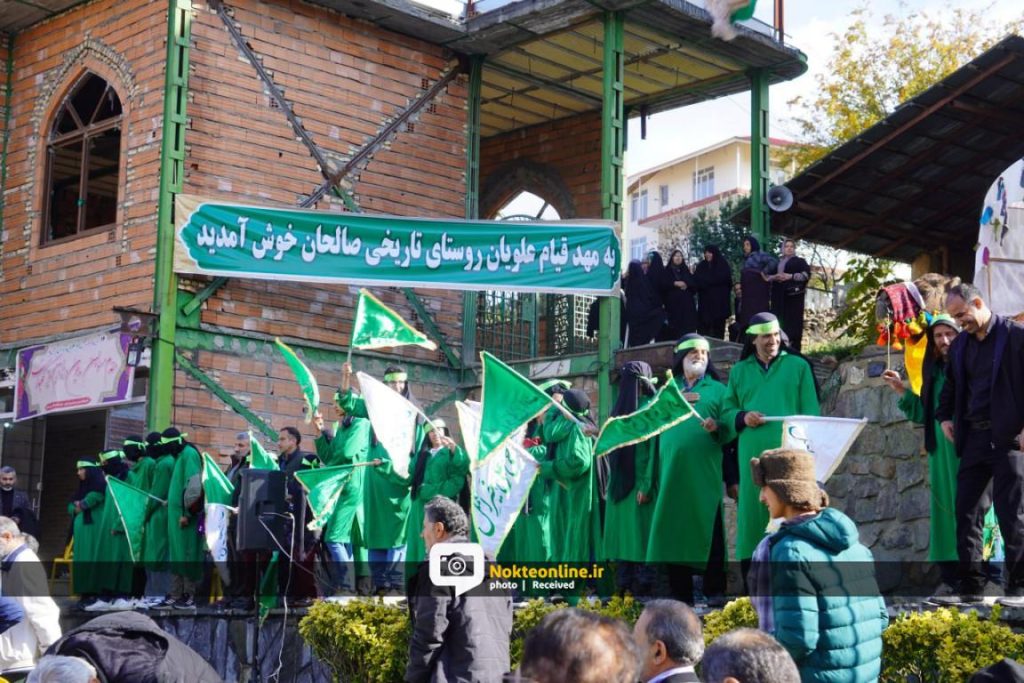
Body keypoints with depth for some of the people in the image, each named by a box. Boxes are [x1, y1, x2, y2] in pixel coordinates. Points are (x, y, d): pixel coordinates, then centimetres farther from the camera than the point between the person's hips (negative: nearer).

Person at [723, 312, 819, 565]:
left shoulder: (798, 366, 9)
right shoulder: (739, 371, 15)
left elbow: (811, 413, 5)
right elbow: (728, 410, 15)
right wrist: (742, 418, -8)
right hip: (753, 455, 2)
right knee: (754, 514, 0)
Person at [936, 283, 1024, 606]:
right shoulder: (960, 344, 14)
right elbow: (951, 384, 26)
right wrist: (945, 416, 11)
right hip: (974, 438, 7)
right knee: (967, 512, 4)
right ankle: (971, 586, 10)